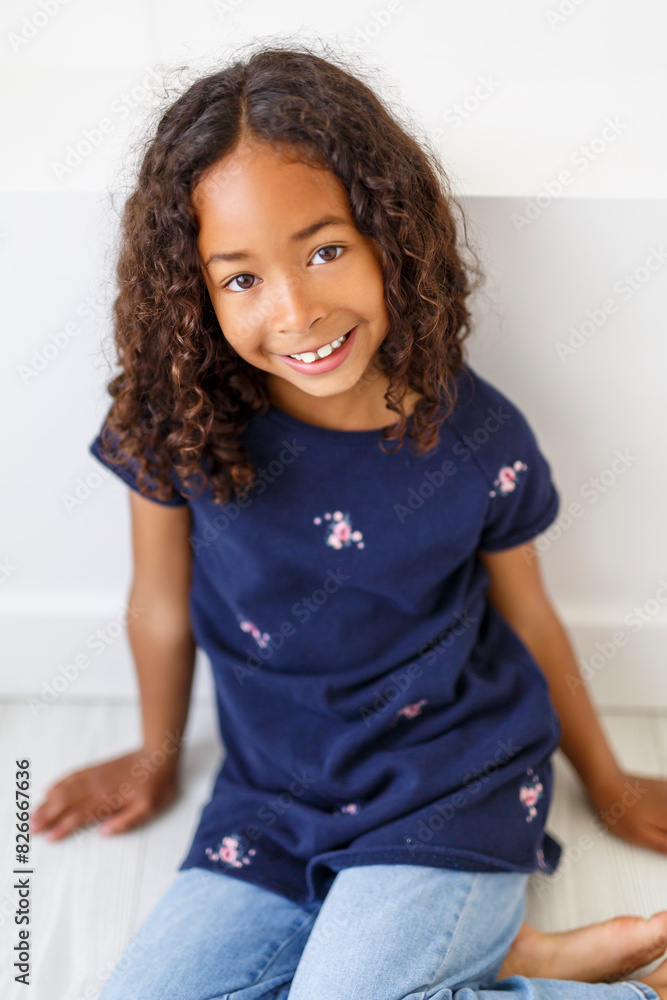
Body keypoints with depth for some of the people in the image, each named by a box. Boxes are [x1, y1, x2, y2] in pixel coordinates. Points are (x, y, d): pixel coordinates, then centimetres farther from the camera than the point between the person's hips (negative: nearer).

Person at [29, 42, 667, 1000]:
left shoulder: (478, 439, -15)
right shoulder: (178, 420, -14)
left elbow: (529, 618, 3)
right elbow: (162, 606, 3)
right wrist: (156, 758, 19)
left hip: (448, 795, -3)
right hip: (270, 807, 4)